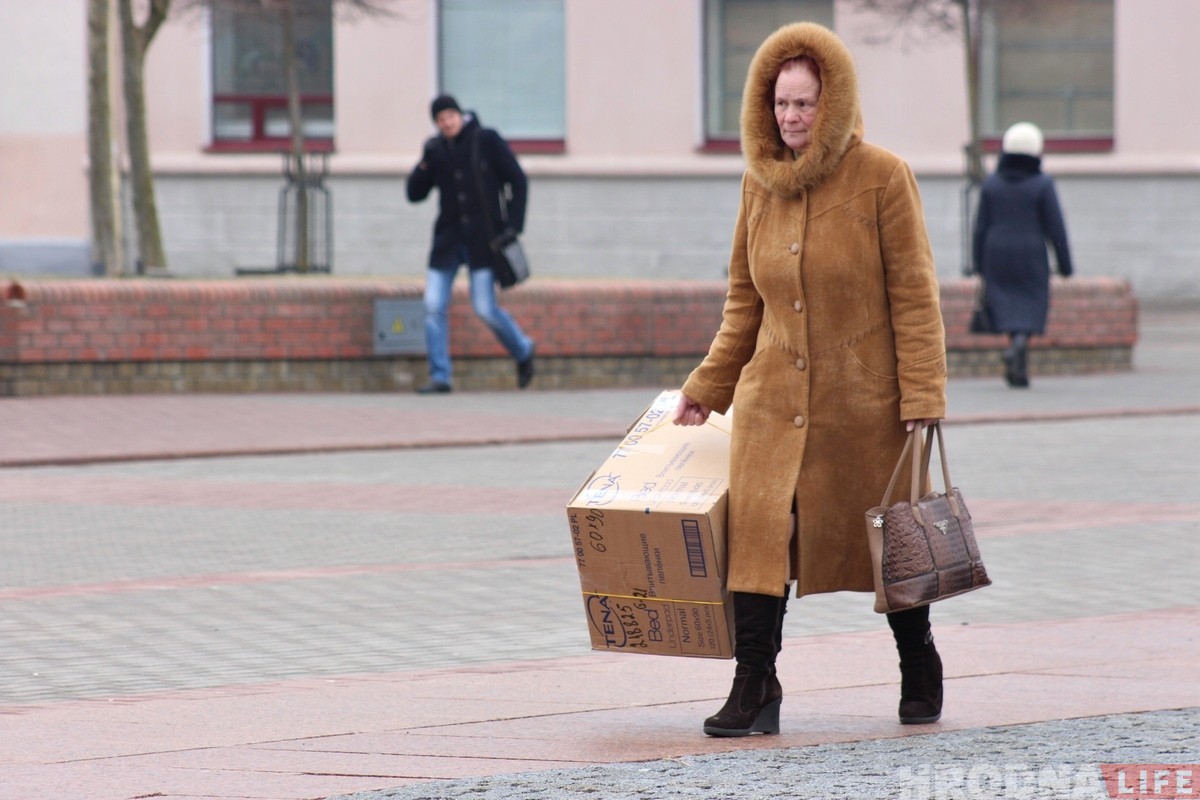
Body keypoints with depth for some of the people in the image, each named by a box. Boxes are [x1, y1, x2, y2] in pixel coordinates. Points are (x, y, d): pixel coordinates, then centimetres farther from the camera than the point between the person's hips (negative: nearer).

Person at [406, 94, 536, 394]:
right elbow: (414, 194, 6)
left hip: (483, 238, -4)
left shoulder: (487, 141, -4)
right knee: (434, 306, -6)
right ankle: (440, 377, 0)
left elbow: (518, 181, -1)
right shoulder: (436, 149, 7)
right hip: (449, 237, 4)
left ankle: (522, 351, 18)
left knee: (485, 309, -8)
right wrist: (425, 164, -11)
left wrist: (514, 225, -8)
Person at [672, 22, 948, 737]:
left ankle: (920, 666, 31)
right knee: (759, 527, -11)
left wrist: (921, 397, -15)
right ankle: (754, 690, -9)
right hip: (773, 399, 4)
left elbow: (914, 294, -9)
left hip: (863, 403, -3)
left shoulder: (882, 178, -8)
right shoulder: (760, 183, 7)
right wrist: (707, 389, 15)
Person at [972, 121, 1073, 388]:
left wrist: (980, 266, 10)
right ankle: (1017, 346, -24)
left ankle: (1019, 370, 4)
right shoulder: (1042, 184, -8)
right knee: (1030, 308, 3)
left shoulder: (991, 184, 0)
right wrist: (1065, 265, -1)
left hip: (998, 256, 3)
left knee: (1009, 309, 8)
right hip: (1031, 256, -3)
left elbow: (981, 226, 3)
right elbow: (1055, 227, -7)